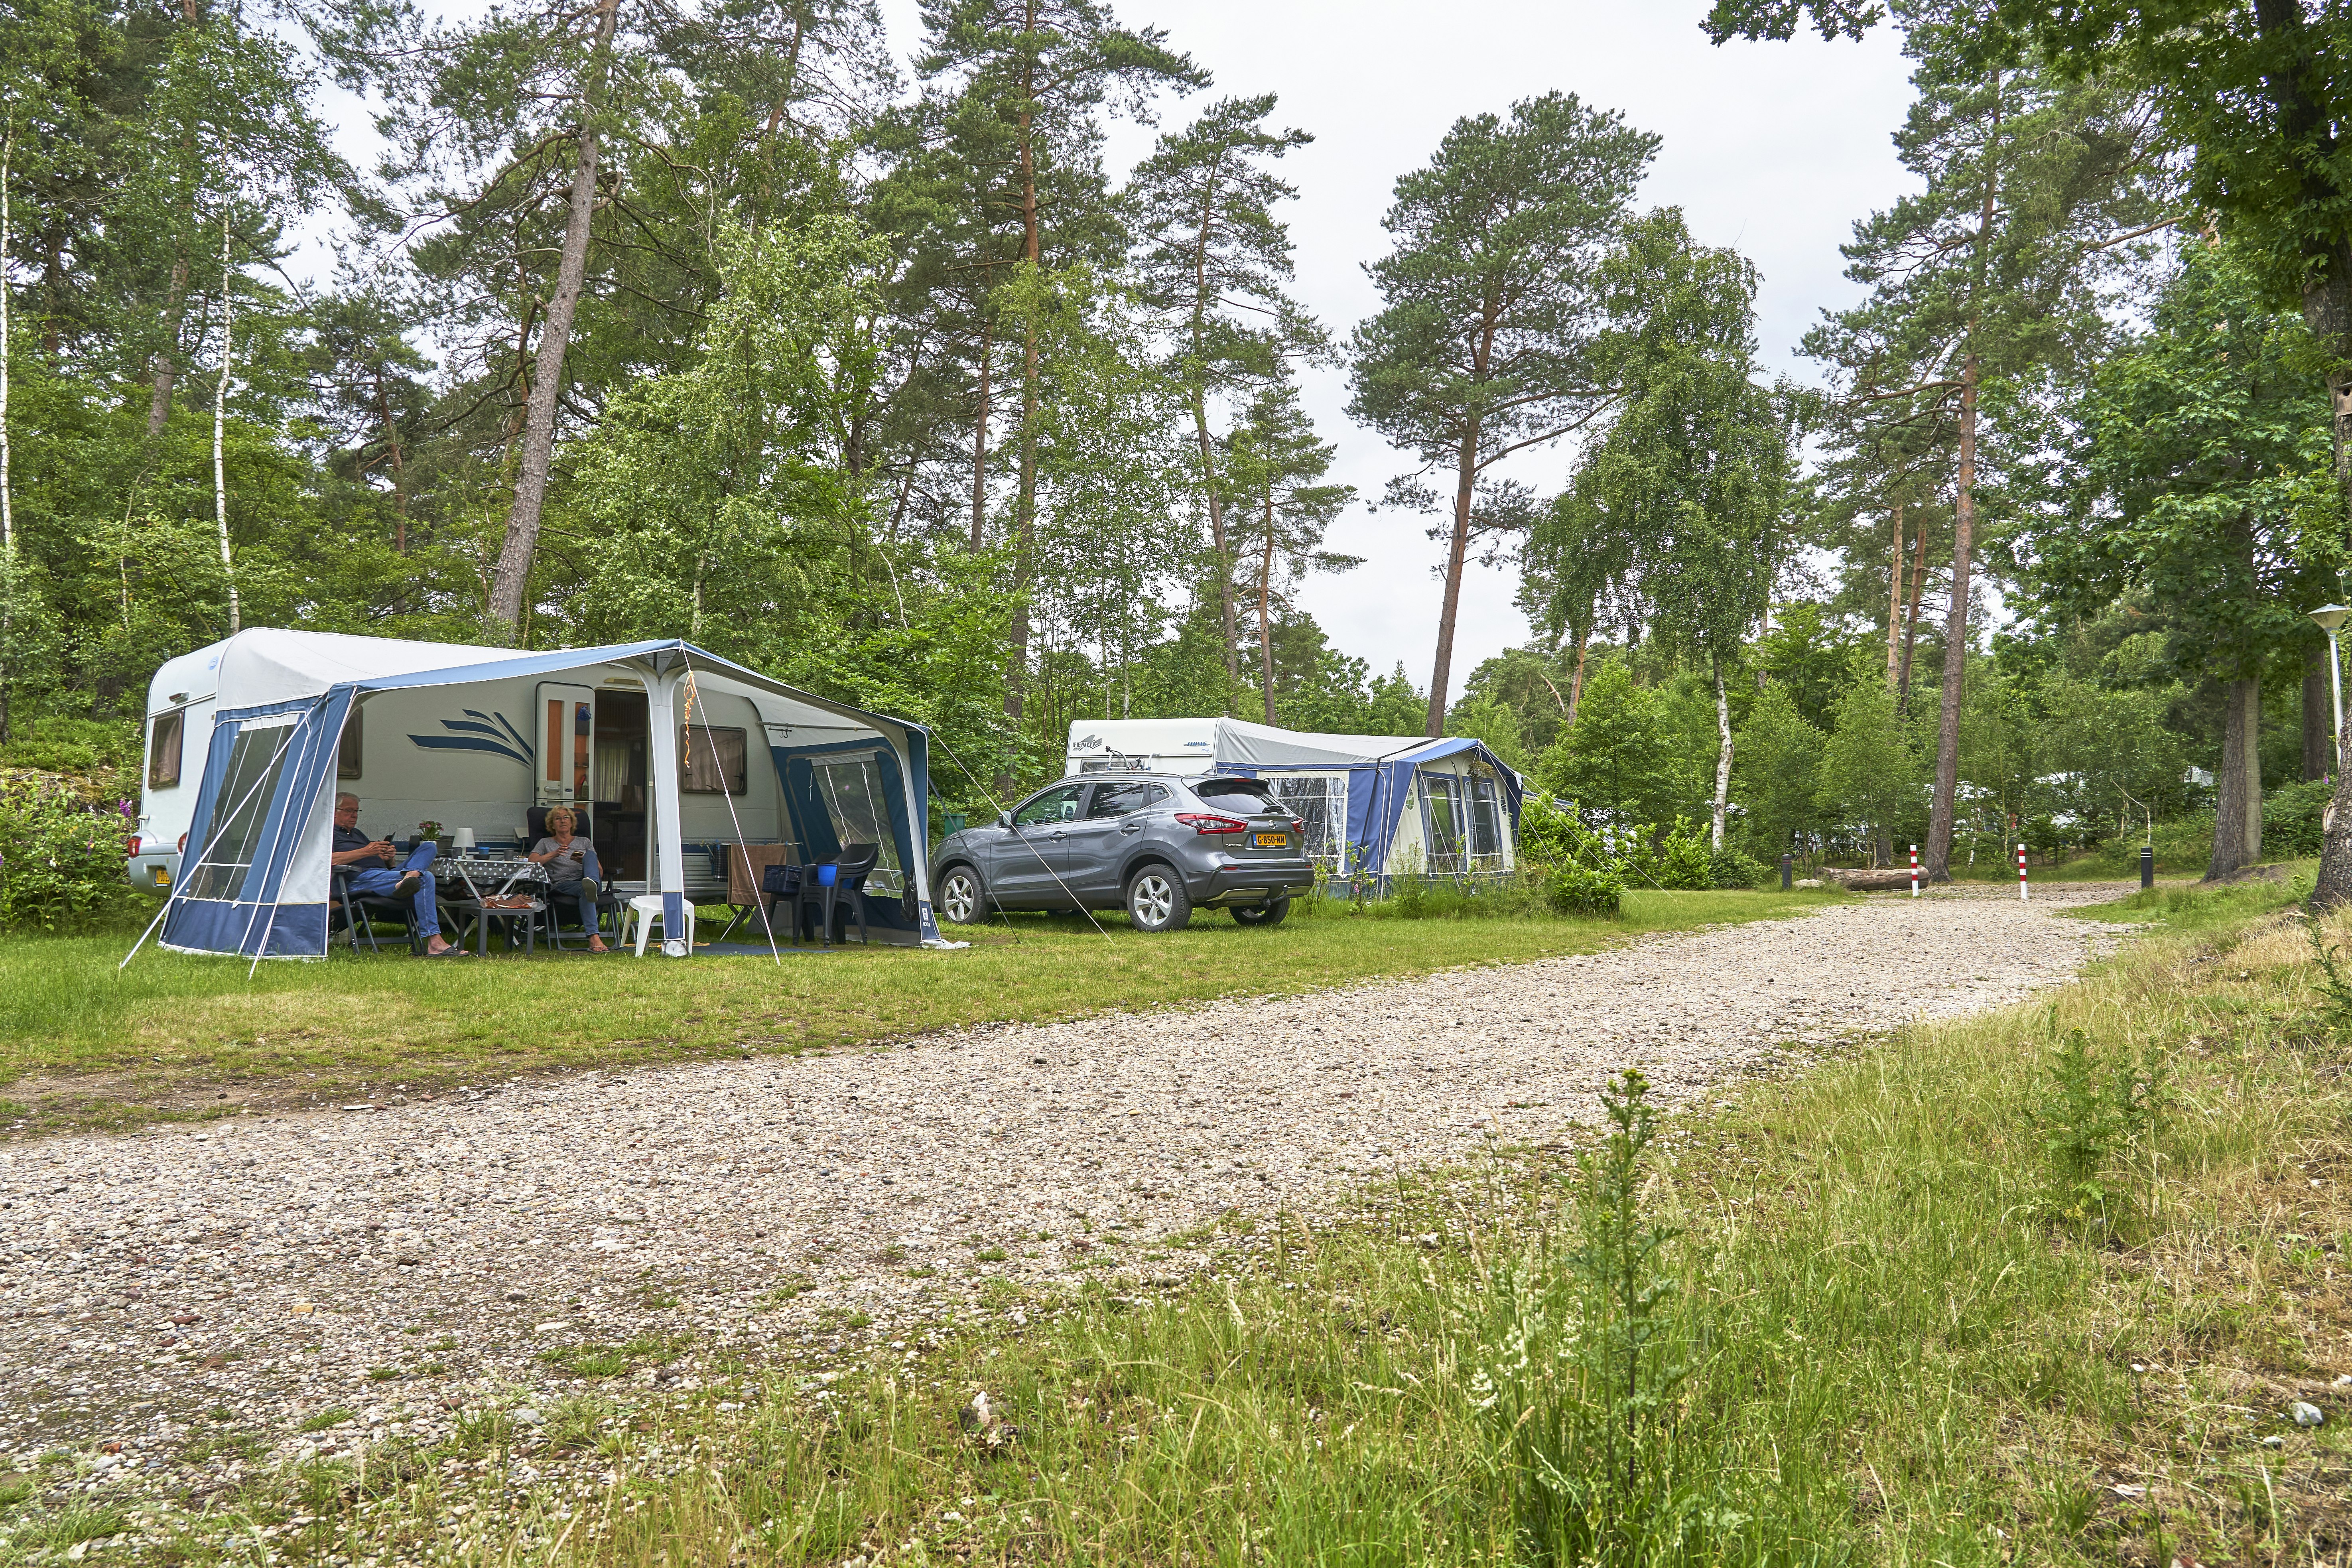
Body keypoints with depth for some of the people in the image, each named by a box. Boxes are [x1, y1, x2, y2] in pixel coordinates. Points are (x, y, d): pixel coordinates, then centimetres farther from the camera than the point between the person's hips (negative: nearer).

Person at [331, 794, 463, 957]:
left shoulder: (357, 833, 36)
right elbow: (327, 859, -14)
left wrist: (388, 857, 5)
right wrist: (365, 852, -14)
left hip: (385, 873, 9)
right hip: (361, 879, -9)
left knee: (429, 846, 0)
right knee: (425, 879, -26)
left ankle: (409, 877, -35)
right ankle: (434, 945, -35)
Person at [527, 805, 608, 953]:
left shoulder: (584, 842, 30)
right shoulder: (545, 843, 26)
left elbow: (600, 871, 19)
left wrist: (586, 862, -3)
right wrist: (554, 854, -10)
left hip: (584, 878, 2)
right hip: (561, 885, -2)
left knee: (590, 854, -28)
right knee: (584, 889, -39)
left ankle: (592, 884, -65)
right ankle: (594, 938, -61)